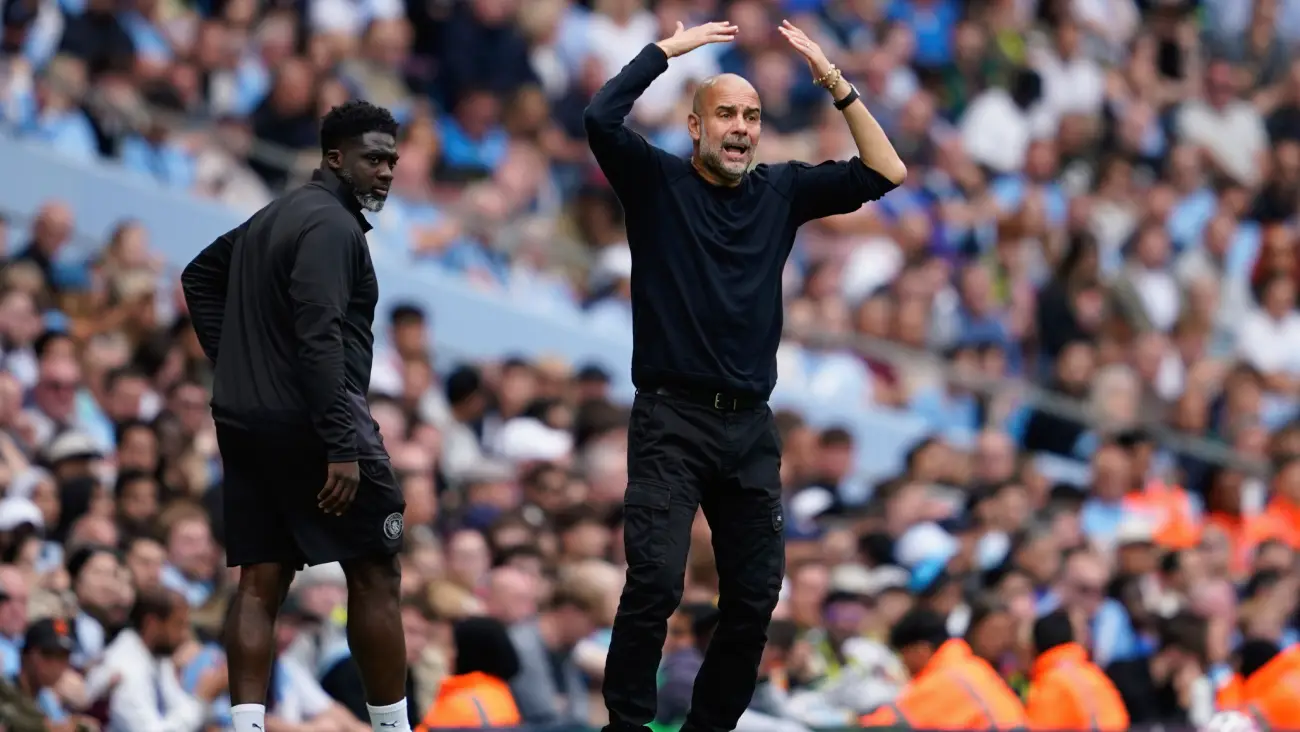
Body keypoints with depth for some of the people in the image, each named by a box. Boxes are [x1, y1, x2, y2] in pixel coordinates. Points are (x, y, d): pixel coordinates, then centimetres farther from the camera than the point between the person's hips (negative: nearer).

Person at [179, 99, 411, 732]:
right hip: (310, 425, -9)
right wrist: (342, 446, -25)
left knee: (261, 582, 3)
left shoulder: (274, 217, 18)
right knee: (375, 575, 0)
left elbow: (199, 277, 31)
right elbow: (319, 338, -22)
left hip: (246, 421, 9)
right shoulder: (332, 226, -13)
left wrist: (232, 359, 23)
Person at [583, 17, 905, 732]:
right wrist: (668, 48, -9)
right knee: (655, 583, -17)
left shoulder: (780, 191, 11)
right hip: (671, 418, -4)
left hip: (749, 425, 4)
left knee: (754, 597, 4)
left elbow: (885, 172, 7)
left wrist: (834, 83, 1)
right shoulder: (655, 182, 1)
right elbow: (601, 118, -16)